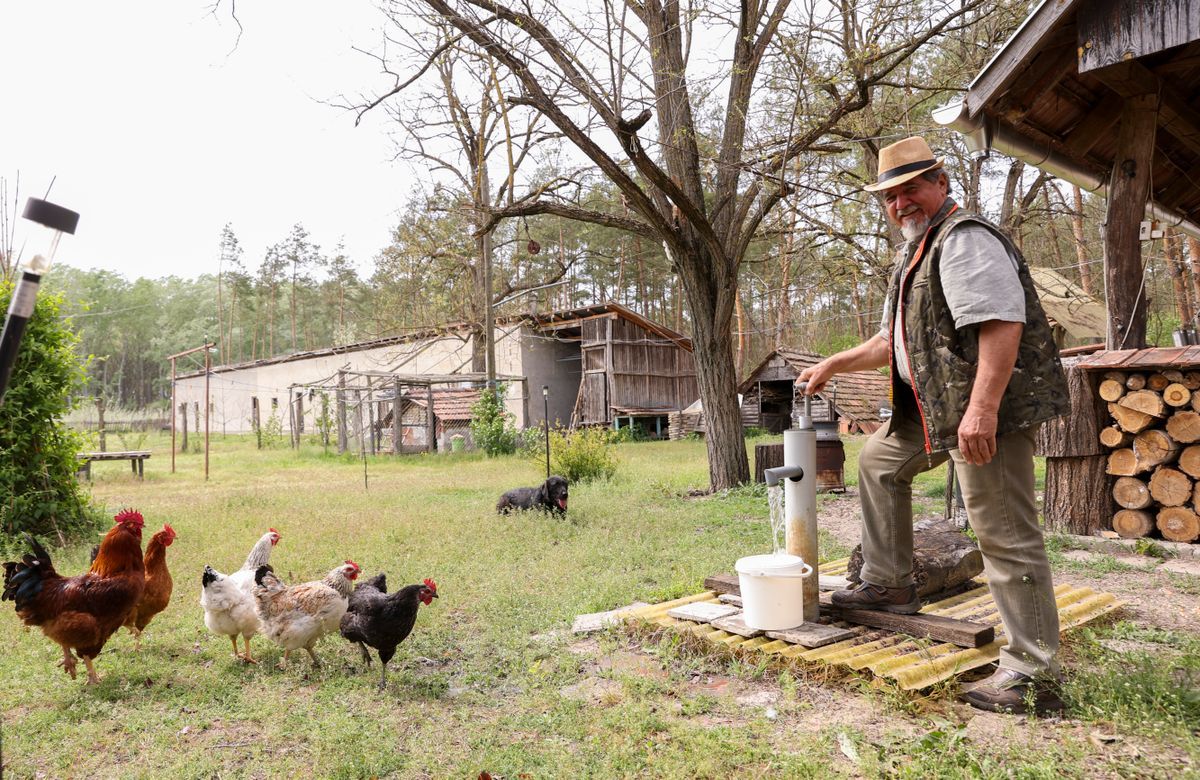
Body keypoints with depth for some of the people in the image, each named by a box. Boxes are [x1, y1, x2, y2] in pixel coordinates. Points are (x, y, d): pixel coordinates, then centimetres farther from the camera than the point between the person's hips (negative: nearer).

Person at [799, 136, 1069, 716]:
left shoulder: (965, 239, -11)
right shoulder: (916, 253, 22)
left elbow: (1002, 324, -24)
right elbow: (895, 340, 30)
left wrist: (981, 408, -32)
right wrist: (833, 365, 28)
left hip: (986, 409, -11)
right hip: (938, 408, 11)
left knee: (1004, 535, -8)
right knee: (880, 458, 22)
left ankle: (1032, 677, 1)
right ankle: (889, 584, 29)